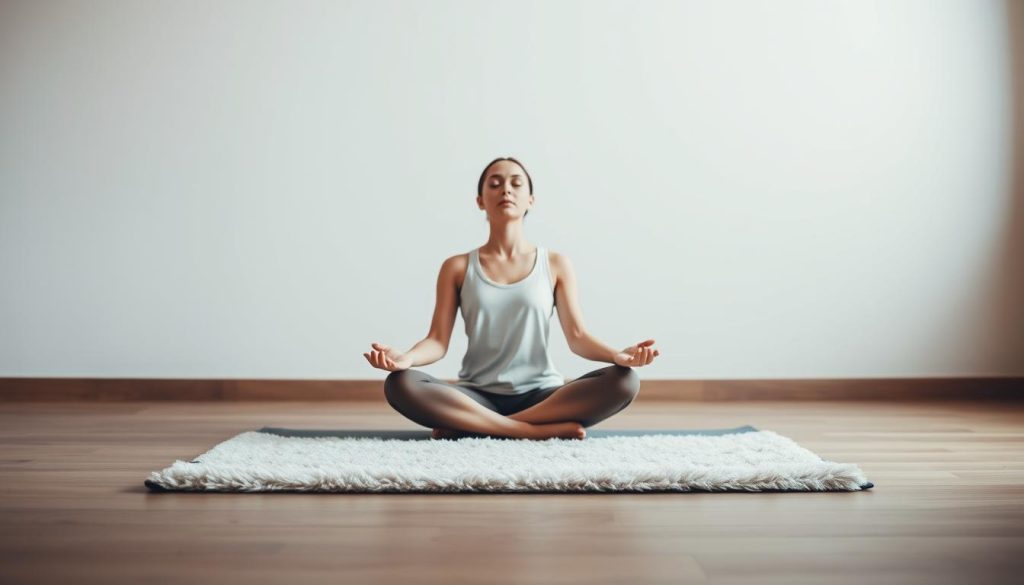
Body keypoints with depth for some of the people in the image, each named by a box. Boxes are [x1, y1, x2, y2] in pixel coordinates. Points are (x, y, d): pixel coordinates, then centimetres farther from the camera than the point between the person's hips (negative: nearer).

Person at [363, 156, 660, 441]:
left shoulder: (556, 264, 7)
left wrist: (617, 355, -20)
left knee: (624, 381, -27)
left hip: (542, 396, 1)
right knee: (400, 385, -29)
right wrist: (405, 358, -23)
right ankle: (548, 429, -30)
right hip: (477, 397, -1)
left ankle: (471, 426, -24)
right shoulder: (457, 267, 7)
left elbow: (577, 336, 1)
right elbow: (438, 340, 0)